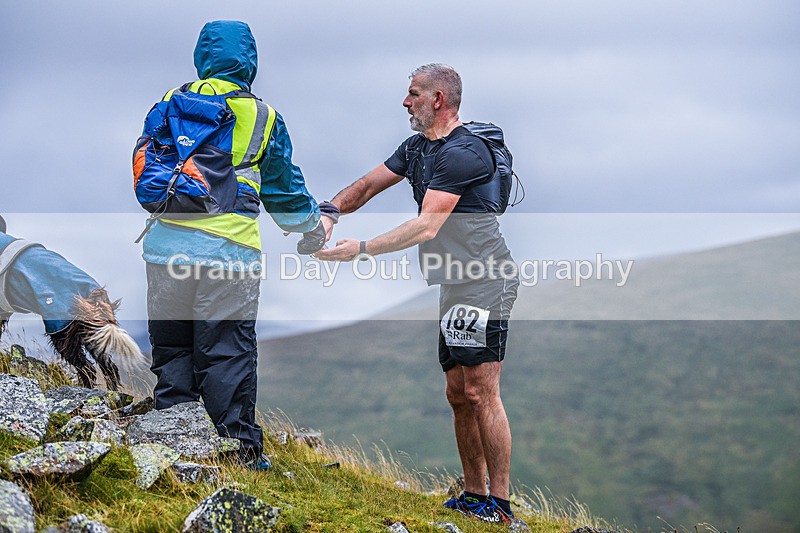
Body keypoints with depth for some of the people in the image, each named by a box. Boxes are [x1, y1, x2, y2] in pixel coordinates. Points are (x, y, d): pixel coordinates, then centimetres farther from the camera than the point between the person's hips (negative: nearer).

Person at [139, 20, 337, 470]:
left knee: (170, 347, 12)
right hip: (230, 251, -2)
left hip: (167, 243, 2)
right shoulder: (264, 118, 5)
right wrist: (315, 226, 30)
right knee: (227, 352, 2)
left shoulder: (171, 103, 10)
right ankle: (241, 449, 6)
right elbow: (286, 192, 13)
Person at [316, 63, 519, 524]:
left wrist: (361, 250, -22)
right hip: (456, 287, 10)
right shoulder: (417, 148, 16)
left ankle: (500, 505, -9)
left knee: (480, 393, -12)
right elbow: (366, 187, 18)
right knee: (459, 394, 10)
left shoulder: (462, 153, -16)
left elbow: (426, 227, -21)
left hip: (484, 284, -10)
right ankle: (474, 496, 16)